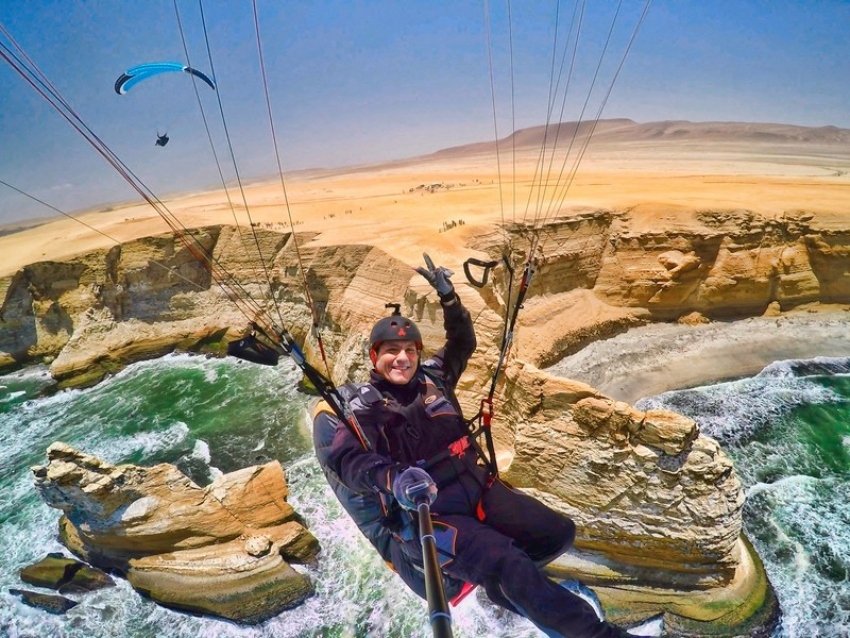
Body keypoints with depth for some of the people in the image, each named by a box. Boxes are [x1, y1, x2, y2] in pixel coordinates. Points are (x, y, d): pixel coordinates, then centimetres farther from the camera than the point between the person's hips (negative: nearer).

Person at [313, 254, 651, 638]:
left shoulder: (432, 377, 7)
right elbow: (346, 459, -21)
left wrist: (448, 297, -1)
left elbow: (463, 343, 14)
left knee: (559, 533, 2)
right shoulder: (350, 407, -7)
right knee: (507, 563, -26)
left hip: (477, 487, 6)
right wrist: (394, 479, -41)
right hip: (422, 515, -6)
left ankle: (501, 582, 25)